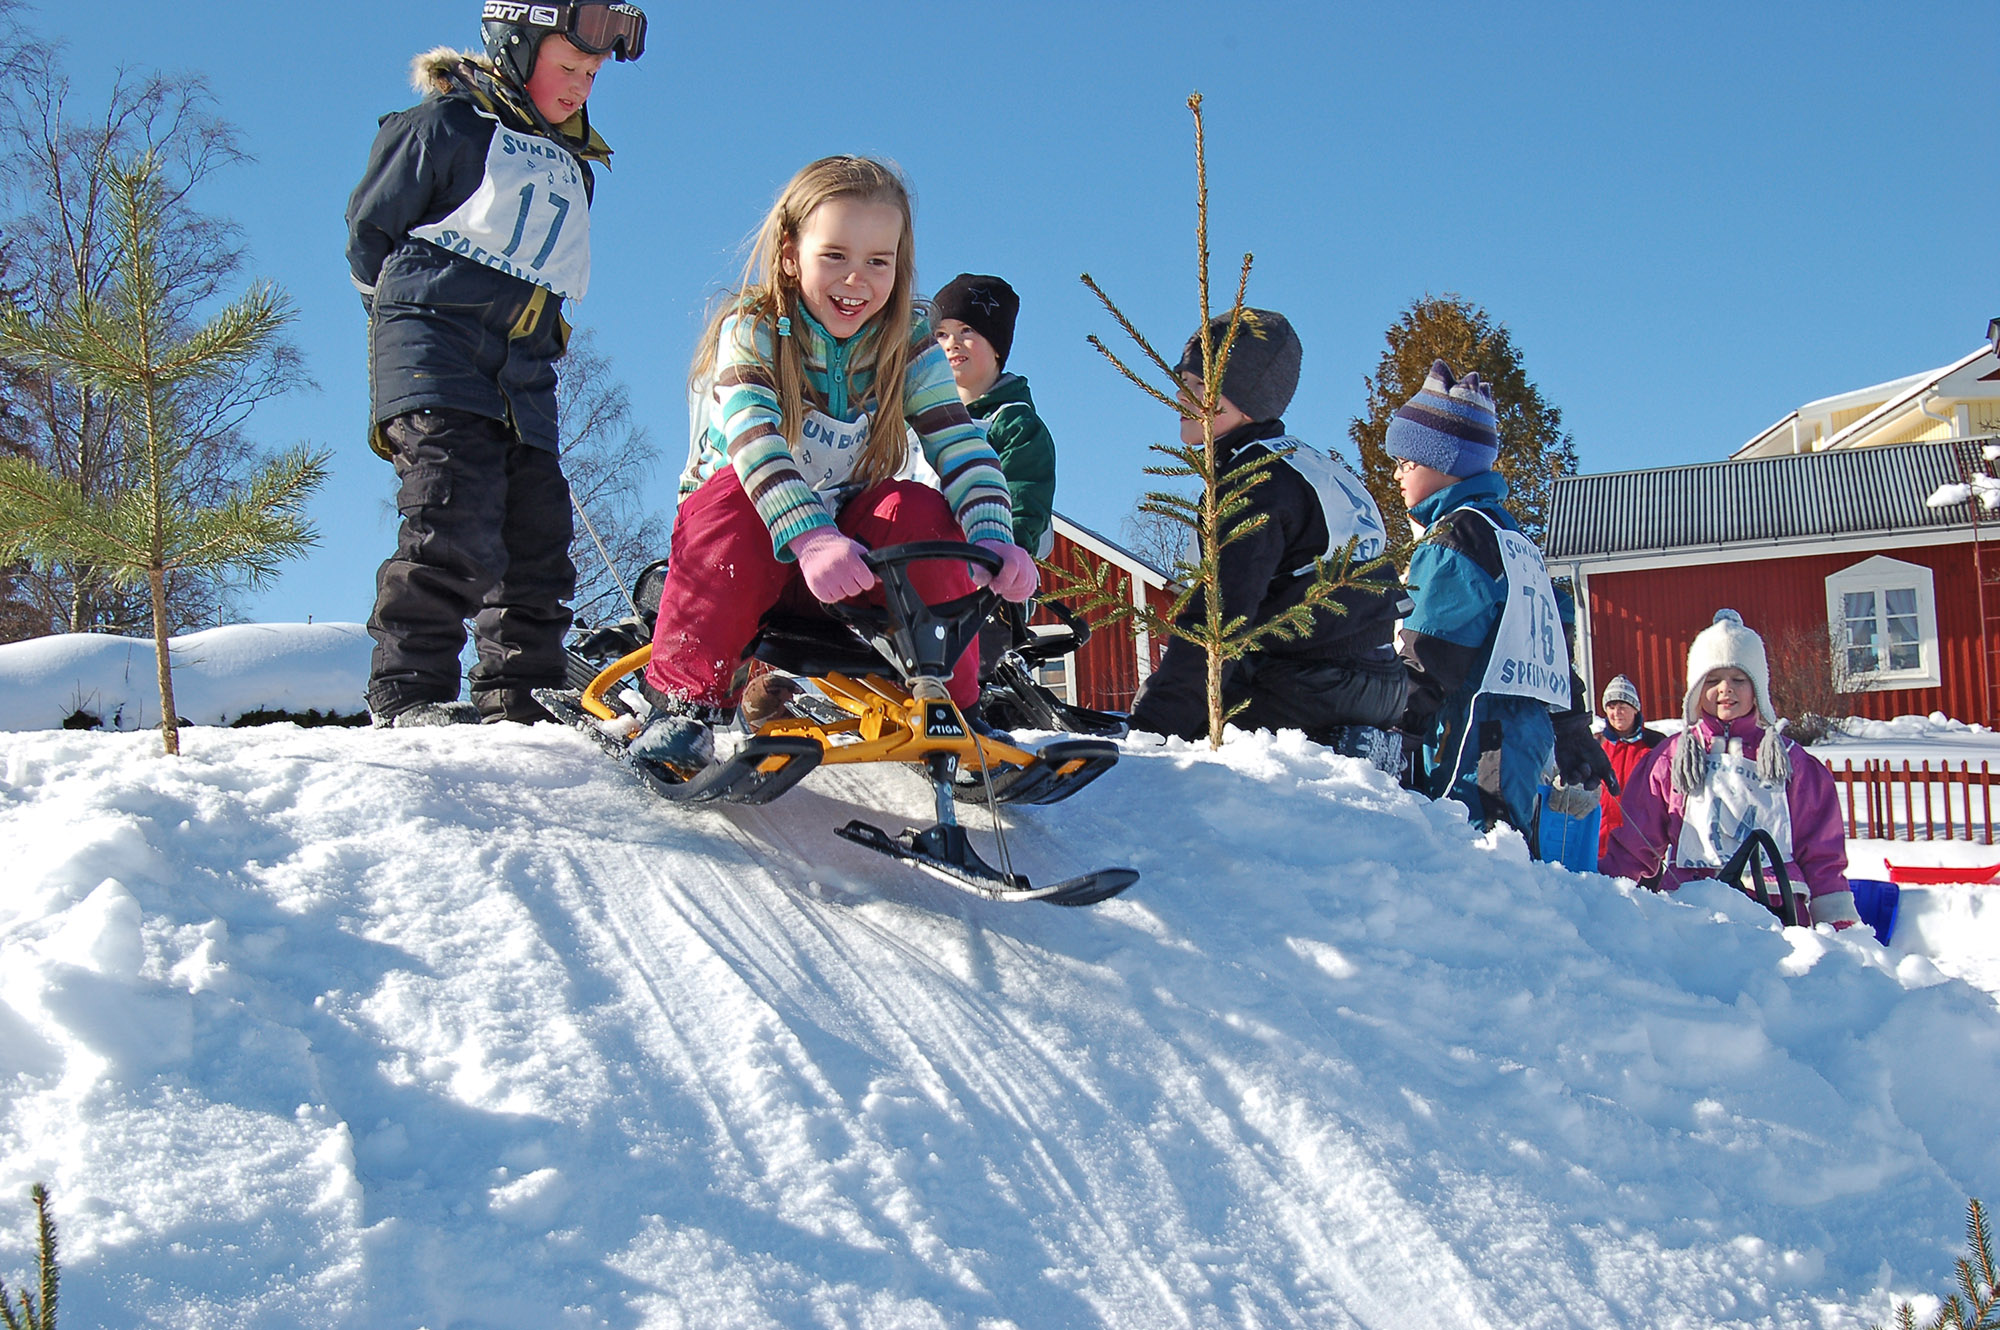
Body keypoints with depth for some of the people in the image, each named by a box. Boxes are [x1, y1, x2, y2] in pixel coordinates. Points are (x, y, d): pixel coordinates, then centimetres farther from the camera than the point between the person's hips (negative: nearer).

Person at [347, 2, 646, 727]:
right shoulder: (448, 125, 3)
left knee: (539, 531, 1)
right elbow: (369, 228, 5)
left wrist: (540, 325, 16)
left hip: (525, 371, 7)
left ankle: (519, 694, 7)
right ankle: (407, 689, -18)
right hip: (435, 348, -7)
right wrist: (414, 306, 10)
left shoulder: (574, 164, 24)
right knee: (455, 518, -20)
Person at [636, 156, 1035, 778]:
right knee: (732, 496, -34)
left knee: (923, 511, -25)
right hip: (748, 549, -2)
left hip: (846, 547, 3)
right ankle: (688, 702, -26)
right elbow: (752, 438, -33)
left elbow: (961, 445, -18)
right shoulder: (752, 330, -14)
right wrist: (810, 537, -50)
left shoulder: (908, 347, -5)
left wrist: (994, 538, -38)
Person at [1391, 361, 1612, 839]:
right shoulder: (1514, 537, 23)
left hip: (1473, 759, -10)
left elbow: (1427, 663, -14)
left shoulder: (1455, 536, -7)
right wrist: (1577, 749, 26)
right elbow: (1557, 649, 23)